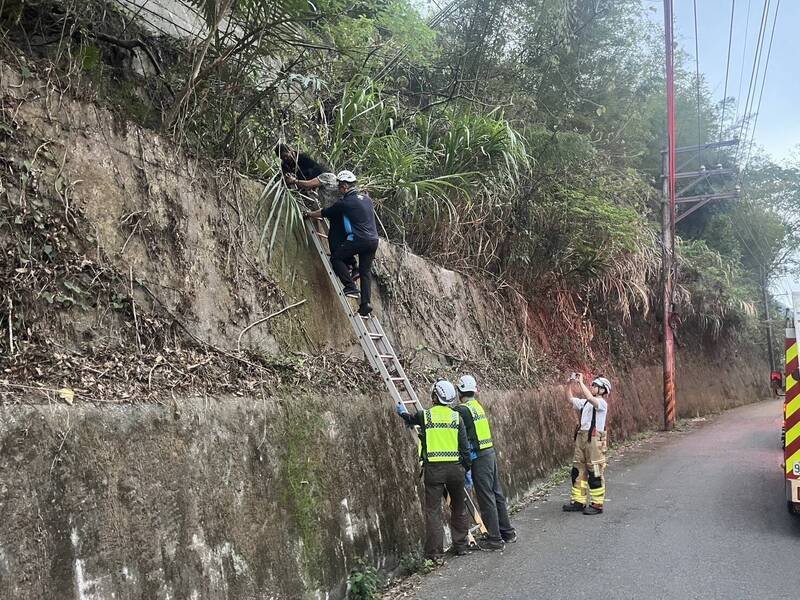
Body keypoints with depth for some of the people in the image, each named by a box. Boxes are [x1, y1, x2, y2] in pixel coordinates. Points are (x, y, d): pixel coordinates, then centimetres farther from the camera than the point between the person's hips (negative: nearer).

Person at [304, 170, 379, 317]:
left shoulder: (345, 202, -6)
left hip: (358, 239, -7)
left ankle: (351, 288, 0)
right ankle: (366, 303, 2)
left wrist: (309, 214, 24)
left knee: (336, 258, 9)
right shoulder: (367, 198, 14)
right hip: (374, 240, 7)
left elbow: (325, 213, 5)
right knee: (365, 271, 11)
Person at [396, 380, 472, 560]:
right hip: (455, 468, 2)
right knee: (459, 508, 16)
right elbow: (465, 446, 1)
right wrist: (467, 468, 12)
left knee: (433, 510, 3)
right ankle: (461, 546, 24)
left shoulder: (425, 415, -1)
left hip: (433, 469, -2)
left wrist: (403, 412, 45)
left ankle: (435, 551, 4)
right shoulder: (456, 417, 1)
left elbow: (411, 420, 23)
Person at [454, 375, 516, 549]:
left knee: (487, 499, -2)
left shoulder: (462, 409, -13)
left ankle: (494, 540, 5)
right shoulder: (477, 405, 12)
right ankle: (507, 532, 26)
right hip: (490, 452, 8)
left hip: (479, 457, -8)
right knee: (497, 494, 16)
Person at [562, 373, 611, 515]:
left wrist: (580, 382, -21)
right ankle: (578, 501, 18)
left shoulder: (602, 403, -8)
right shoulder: (585, 402, 14)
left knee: (595, 473, -3)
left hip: (594, 438, -8)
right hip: (581, 437, 8)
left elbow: (590, 397, -27)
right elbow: (570, 399, 20)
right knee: (578, 470, 10)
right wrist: (569, 384, 7)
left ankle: (597, 505, 5)